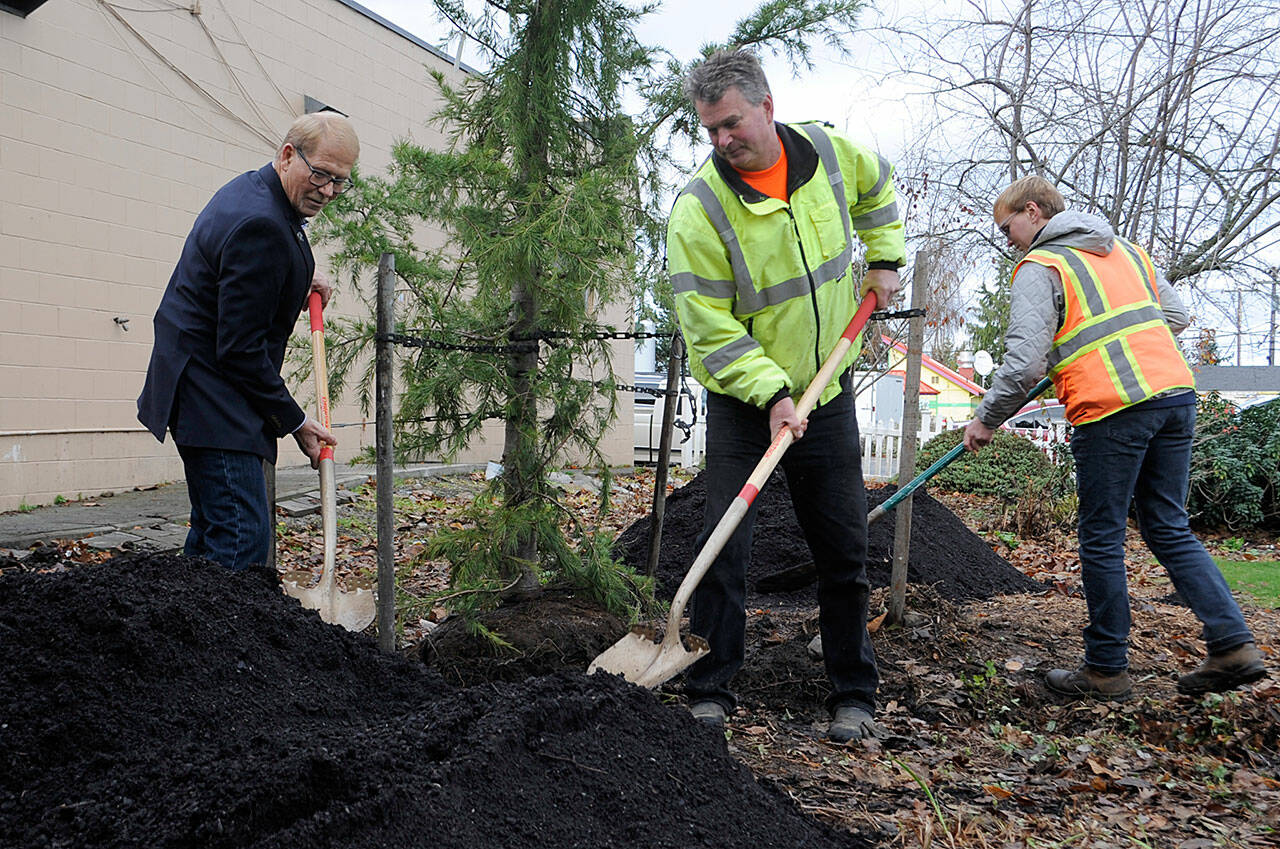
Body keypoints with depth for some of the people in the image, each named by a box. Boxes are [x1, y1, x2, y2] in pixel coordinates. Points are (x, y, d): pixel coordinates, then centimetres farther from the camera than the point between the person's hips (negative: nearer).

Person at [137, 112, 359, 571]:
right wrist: (295, 422, -13)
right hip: (214, 398, -11)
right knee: (242, 541, -13)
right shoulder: (260, 224, -22)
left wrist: (299, 281, 13)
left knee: (214, 533, 16)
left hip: (202, 389, 11)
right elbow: (240, 348, -22)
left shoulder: (253, 189, 11)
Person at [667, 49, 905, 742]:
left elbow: (877, 187, 21)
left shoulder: (832, 153, -5)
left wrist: (884, 258, 14)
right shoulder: (698, 209, -18)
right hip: (741, 398, -3)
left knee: (843, 551, 7)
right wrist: (771, 394, -25)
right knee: (724, 547, -6)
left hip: (827, 388, 4)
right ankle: (709, 692, 8)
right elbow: (708, 330, -18)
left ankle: (854, 696, 19)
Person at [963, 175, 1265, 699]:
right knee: (1170, 529, 15)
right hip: (1175, 392, 7)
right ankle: (1233, 645, 8)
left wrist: (985, 420, -1)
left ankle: (1106, 669, 12)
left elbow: (1024, 363, -12)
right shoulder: (1125, 249, 20)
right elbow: (1176, 315, 23)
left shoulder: (1038, 267, -2)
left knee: (1101, 539, 4)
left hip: (1111, 407, -7)